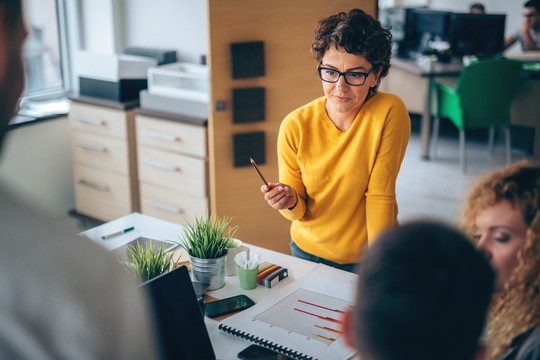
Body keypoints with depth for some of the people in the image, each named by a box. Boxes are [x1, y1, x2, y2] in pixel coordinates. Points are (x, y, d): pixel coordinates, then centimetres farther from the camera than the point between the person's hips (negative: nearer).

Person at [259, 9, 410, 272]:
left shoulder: (390, 113, -22)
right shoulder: (295, 127, -16)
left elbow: (380, 197, -18)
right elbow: (299, 212, -8)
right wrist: (291, 202, -29)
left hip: (367, 257, -2)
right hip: (308, 251, 2)